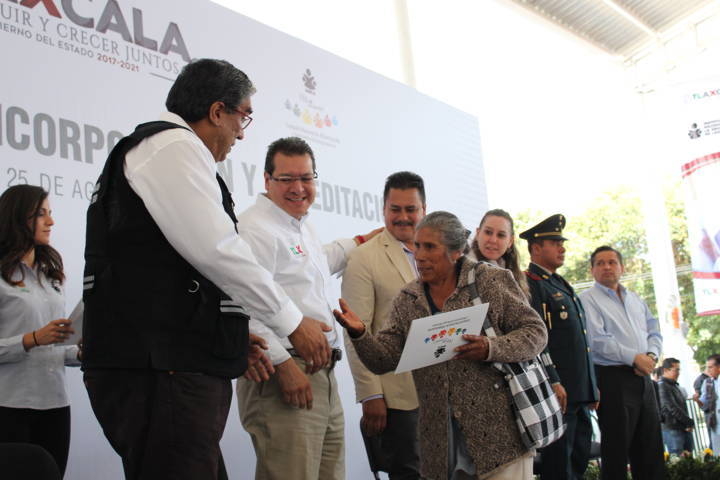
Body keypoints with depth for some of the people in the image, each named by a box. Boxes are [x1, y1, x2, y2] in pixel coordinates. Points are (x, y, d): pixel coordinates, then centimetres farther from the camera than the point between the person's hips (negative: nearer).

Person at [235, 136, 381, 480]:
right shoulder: (255, 228, -10)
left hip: (323, 378, 10)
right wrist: (284, 365, -23)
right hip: (283, 375, -10)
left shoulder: (302, 226, 20)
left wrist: (359, 242, 49)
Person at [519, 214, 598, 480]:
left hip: (580, 392, 10)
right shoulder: (529, 284, -8)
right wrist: (553, 382, -23)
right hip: (558, 390, -9)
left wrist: (592, 385, 22)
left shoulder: (561, 285, 22)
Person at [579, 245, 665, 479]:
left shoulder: (636, 300, 19)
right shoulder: (588, 299, -3)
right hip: (613, 378, -6)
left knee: (651, 449, 8)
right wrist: (635, 358, -15)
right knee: (617, 448, -2)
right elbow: (597, 340, -14)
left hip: (643, 378, 6)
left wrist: (651, 355, -5)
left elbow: (654, 332, 16)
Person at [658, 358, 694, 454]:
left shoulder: (674, 385, 18)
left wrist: (689, 424, 6)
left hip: (685, 429, 9)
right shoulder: (662, 386, -12)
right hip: (673, 430, -9)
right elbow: (673, 409, -18)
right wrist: (690, 423, -11)